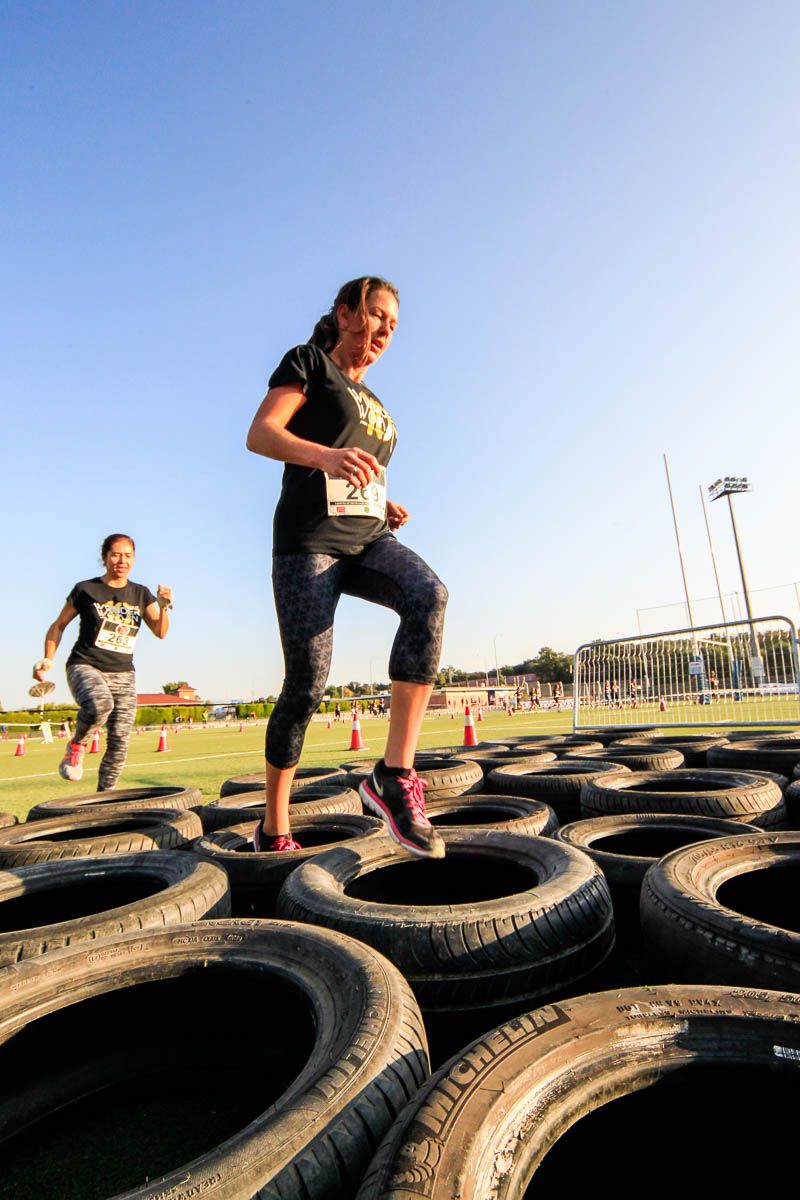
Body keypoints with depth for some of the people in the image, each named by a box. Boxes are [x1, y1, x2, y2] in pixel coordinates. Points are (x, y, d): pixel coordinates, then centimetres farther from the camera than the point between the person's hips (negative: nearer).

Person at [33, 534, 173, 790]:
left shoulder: (141, 594, 7)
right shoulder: (85, 590, 0)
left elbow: (161, 632, 0)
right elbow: (58, 625, 9)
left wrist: (164, 606, -18)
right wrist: (48, 659, -3)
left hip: (123, 674, 3)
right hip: (84, 666, -3)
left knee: (119, 741, -2)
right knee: (99, 705, -36)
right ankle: (77, 745, -5)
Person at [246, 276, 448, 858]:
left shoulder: (375, 405, 27)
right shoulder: (308, 362, 8)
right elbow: (260, 434, -8)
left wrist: (388, 508, 9)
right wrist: (327, 455, -27)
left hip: (369, 538, 6)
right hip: (310, 540, -5)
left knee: (430, 596, -27)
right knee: (307, 684, -9)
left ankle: (395, 776, -27)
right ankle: (274, 828, 11)